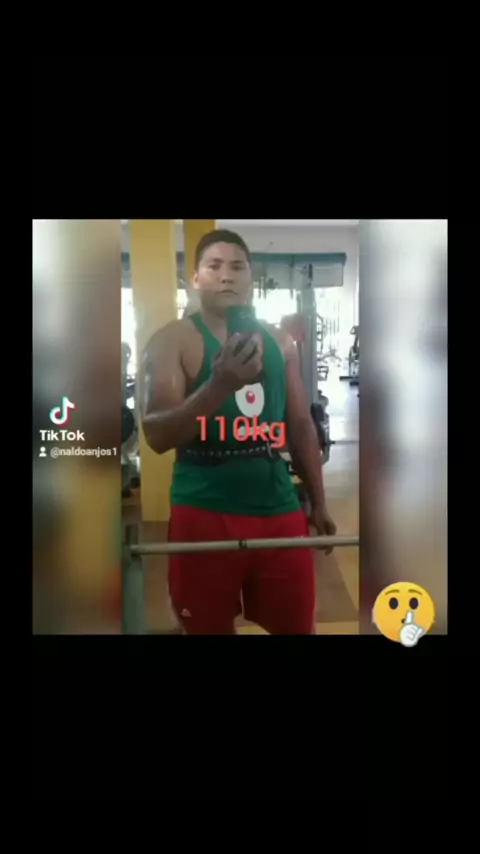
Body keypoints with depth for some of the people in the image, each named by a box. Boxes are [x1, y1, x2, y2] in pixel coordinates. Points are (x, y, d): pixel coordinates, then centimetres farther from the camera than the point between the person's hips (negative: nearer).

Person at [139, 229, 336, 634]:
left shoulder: (280, 342, 9)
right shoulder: (172, 341, -4)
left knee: (297, 626, 12)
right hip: (204, 514, -3)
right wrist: (219, 385, -29)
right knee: (210, 628, 9)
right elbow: (156, 435, -14)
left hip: (279, 511, 4)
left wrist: (319, 503, 16)